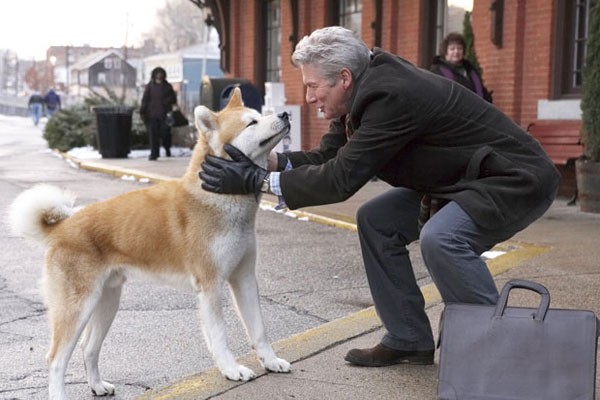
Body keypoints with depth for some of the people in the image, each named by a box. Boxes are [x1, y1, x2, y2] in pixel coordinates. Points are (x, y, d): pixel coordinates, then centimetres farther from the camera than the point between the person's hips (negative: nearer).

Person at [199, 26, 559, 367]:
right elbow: (328, 157, 3)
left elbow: (342, 178, -29)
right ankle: (409, 340, 12)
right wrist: (265, 160, -12)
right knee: (377, 221, 4)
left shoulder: (391, 95, -28)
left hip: (517, 180, -10)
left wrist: (258, 181, -24)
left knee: (440, 238, -32)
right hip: (462, 178, 10)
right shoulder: (368, 89, -1)